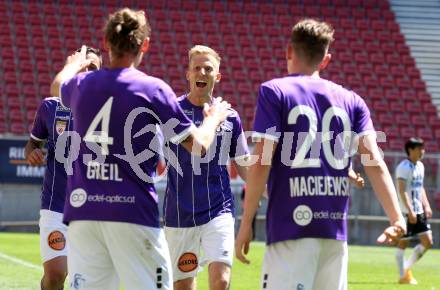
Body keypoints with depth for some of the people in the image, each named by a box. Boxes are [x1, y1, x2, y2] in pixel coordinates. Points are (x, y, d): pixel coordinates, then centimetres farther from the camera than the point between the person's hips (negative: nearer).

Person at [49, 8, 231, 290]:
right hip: (133, 213, -4)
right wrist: (213, 118, 21)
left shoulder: (82, 84, 9)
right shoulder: (153, 89, -4)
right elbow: (198, 145, 0)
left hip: (81, 212, 4)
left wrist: (75, 63, 58)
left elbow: (58, 85, 36)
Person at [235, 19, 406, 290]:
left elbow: (262, 161, -7)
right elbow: (374, 161, 0)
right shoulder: (351, 100, 12)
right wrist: (397, 217, -4)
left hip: (292, 227, -4)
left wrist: (246, 222, -4)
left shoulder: (274, 92, 1)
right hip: (336, 228, 4)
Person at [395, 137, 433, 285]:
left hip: (419, 211, 9)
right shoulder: (404, 167, -13)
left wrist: (426, 206, 13)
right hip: (407, 211, -8)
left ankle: (407, 268, 17)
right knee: (403, 242, 0)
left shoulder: (420, 166, 14)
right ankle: (403, 276, 7)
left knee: (427, 242, 4)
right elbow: (402, 190, -19)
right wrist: (410, 211, -23)